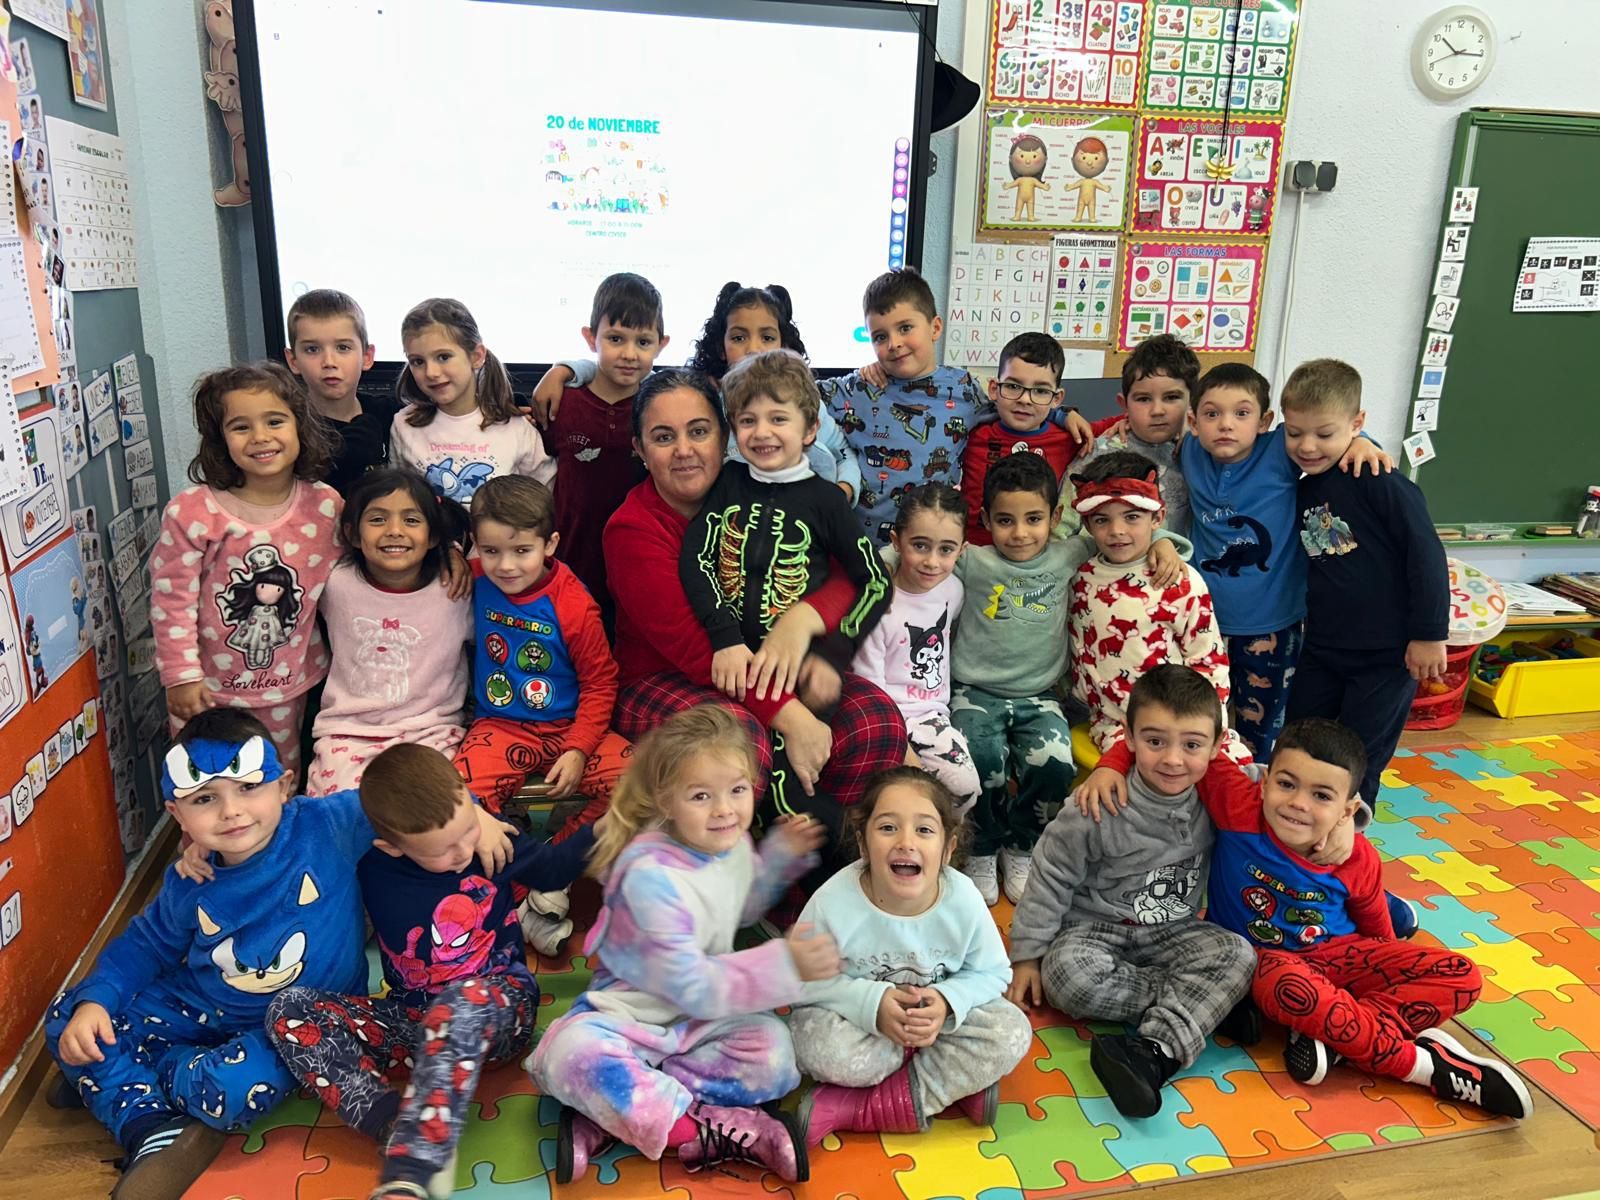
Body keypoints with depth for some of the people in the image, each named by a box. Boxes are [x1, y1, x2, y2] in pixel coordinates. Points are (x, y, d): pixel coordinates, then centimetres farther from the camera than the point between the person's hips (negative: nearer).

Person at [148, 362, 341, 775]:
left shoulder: (326, 506, -9)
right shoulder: (192, 511, -17)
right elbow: (172, 599, -11)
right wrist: (181, 675, -9)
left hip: (291, 685, 2)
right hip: (209, 687, -2)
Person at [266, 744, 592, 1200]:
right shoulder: (368, 866, -8)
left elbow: (552, 868, 9)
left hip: (497, 1010, -3)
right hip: (411, 1020, 3)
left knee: (464, 1001, -39)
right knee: (288, 1010, -18)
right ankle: (402, 1133, -36)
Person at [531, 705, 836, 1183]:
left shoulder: (733, 843, -5)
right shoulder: (652, 875, -26)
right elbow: (691, 987, -25)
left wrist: (783, 853, 6)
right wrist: (781, 965, -34)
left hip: (708, 1014, 6)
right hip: (630, 1011, -5)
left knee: (773, 1055, -24)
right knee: (570, 1053, -35)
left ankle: (610, 1114, -18)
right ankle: (712, 1133, -27)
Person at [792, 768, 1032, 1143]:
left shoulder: (964, 901, -20)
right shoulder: (832, 903, -27)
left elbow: (993, 973, -6)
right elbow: (801, 980, -17)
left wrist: (948, 1002, -26)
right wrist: (871, 1003, -30)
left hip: (939, 1015, 3)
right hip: (859, 1018, -2)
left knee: (1012, 1033, -21)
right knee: (820, 1046, -34)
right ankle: (959, 1083, -12)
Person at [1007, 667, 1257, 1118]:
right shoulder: (1098, 808, -20)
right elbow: (1051, 878, -10)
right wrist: (1027, 954, -7)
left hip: (1173, 934, 3)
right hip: (1095, 929, -3)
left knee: (1238, 954, -25)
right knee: (1066, 972, -34)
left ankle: (1154, 1051, -37)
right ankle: (1207, 1003, -22)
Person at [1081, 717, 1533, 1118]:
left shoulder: (1359, 861, -12)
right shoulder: (1240, 807, -23)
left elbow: (1377, 933, 7)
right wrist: (1112, 765, -31)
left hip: (1339, 952, 4)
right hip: (1263, 958, -4)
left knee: (1461, 977, -14)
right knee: (1290, 990, -42)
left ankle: (1329, 1036, -25)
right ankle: (1426, 1064, -23)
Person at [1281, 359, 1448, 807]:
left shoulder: (1379, 481, -17)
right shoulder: (1302, 488, 4)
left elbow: (1425, 553, -17)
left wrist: (1429, 634, -15)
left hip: (1387, 655, -6)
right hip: (1321, 650, 6)